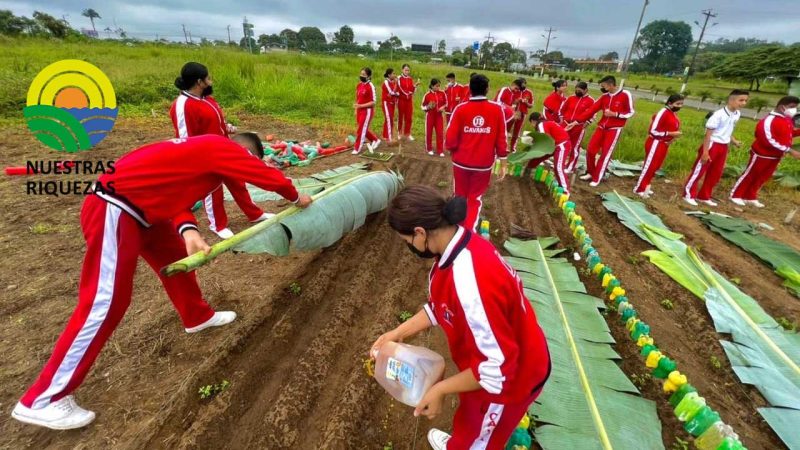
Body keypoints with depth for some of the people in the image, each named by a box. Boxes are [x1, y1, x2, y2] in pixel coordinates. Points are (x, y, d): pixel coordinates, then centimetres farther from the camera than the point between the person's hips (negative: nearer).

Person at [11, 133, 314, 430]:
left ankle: (197, 316, 43)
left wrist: (188, 231, -11)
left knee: (178, 258, 22)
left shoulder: (206, 149, 14)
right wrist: (296, 198, 10)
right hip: (114, 211, -11)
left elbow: (175, 189, 6)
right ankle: (41, 402, 7)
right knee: (105, 302, -7)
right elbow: (270, 177, -10)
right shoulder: (225, 149, -12)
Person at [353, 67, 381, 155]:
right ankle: (376, 140, 36)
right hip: (360, 110, 8)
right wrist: (356, 109, 12)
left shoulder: (370, 86, -15)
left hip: (367, 111, -8)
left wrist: (361, 106, -24)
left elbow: (373, 102, -17)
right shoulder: (359, 85, 8)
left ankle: (357, 149, 8)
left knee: (361, 130, -3)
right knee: (364, 129, 16)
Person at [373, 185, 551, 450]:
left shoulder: (471, 281, -42)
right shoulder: (459, 245, -13)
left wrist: (440, 389, -22)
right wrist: (398, 333, 1)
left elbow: (498, 366, -33)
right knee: (469, 418, 36)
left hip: (510, 378, -8)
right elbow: (441, 306, 2)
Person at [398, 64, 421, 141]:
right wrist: (407, 93, -13)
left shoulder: (411, 79, 9)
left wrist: (415, 85, -13)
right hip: (401, 99, -4)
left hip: (409, 100, 4)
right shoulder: (399, 78, -3)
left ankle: (407, 134, 11)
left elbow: (413, 90, 4)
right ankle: (400, 133, 16)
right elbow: (399, 89, -11)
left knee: (409, 117, 3)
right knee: (400, 116, 4)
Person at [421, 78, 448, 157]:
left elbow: (446, 103, 11)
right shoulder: (427, 95, -11)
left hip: (439, 116, 2)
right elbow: (423, 106, -5)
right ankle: (429, 149, 24)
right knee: (429, 132, 7)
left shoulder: (442, 93, -2)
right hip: (430, 116, -2)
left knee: (440, 133, 1)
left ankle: (440, 150, 9)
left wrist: (443, 107, -8)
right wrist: (429, 107, -23)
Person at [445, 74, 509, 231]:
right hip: (484, 164, 0)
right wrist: (504, 164, 5)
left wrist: (452, 150, 11)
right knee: (475, 198, 14)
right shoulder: (497, 109, -6)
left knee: (460, 196, 20)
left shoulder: (460, 108, -9)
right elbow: (501, 138, -4)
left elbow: (450, 139, -11)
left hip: (461, 162, 0)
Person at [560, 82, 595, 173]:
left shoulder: (591, 101, -2)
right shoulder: (571, 98, 8)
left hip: (579, 126, -4)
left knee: (575, 147, 3)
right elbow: (562, 109, 16)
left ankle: (570, 168, 10)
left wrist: (584, 125, -12)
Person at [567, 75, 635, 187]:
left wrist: (615, 114, -18)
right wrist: (575, 122, -5)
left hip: (614, 129, -5)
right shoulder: (604, 96, 5)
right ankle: (590, 173, 22)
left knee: (605, 155, -4)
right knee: (590, 150, 2)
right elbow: (591, 110, 1)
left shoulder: (625, 95, -9)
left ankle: (597, 179, 4)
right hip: (601, 127, 5)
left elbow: (631, 113, -5)